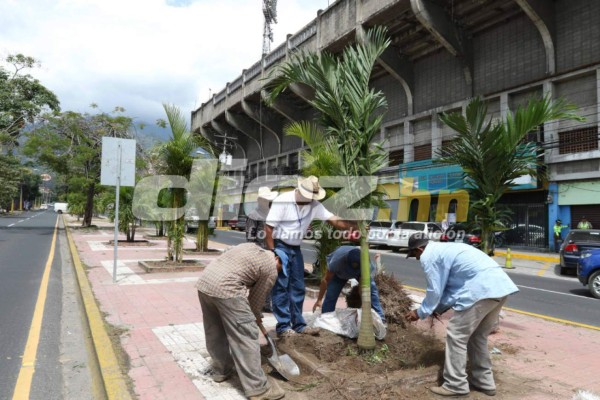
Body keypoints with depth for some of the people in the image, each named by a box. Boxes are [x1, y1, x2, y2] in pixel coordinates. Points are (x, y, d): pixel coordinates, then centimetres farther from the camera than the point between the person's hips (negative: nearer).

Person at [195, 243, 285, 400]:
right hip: (225, 289, -9)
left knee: (215, 332, 22)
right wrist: (255, 316, 30)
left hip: (204, 281, 9)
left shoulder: (250, 247, 24)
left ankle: (221, 371, 37)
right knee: (245, 337, -1)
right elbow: (256, 298, 10)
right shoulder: (270, 269, 3)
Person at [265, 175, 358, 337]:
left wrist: (357, 227, -19)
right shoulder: (282, 201, -18)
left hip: (295, 248, 6)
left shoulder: (314, 205, -3)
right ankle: (283, 326, 5)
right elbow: (269, 227, -17)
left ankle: (298, 324, 20)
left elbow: (335, 220, -6)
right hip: (280, 246, -6)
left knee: (298, 287, 10)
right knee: (281, 287, -4)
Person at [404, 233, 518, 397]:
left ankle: (455, 385, 10)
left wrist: (420, 313, 14)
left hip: (482, 289, -10)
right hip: (500, 285, 10)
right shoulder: (444, 249, 28)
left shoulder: (429, 256, -1)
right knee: (478, 336, 21)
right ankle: (484, 382, 29)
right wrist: (439, 308, 33)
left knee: (456, 336, 2)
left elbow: (435, 291, 0)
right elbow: (452, 285, 30)